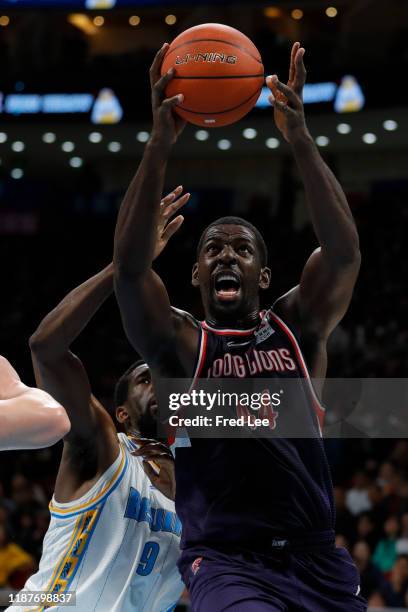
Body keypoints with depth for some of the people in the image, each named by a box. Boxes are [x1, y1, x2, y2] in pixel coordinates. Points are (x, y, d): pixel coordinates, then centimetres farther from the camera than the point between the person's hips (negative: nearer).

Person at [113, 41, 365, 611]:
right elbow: (129, 267, -10)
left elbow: (344, 251, -4)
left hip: (316, 558, 4)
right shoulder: (179, 343, 7)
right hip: (226, 560, -3)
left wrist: (300, 139, -13)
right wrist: (160, 145, -17)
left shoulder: (298, 329, 11)